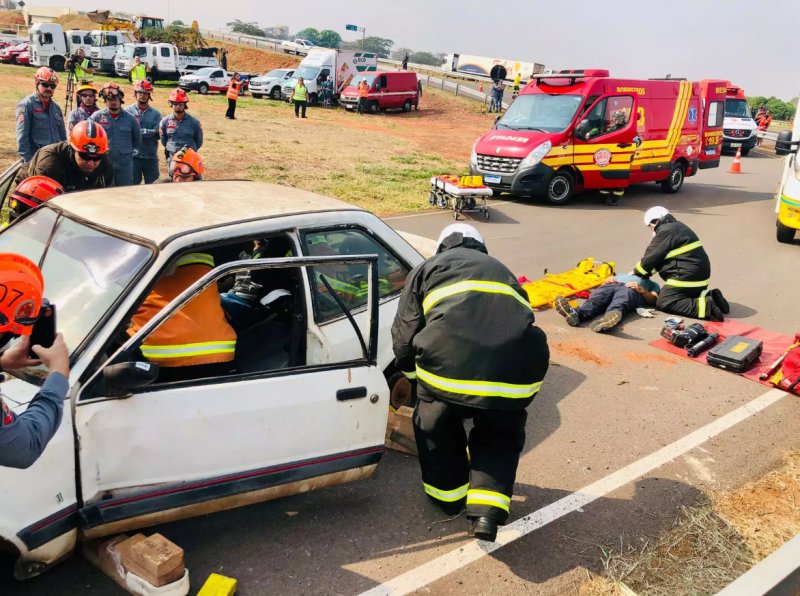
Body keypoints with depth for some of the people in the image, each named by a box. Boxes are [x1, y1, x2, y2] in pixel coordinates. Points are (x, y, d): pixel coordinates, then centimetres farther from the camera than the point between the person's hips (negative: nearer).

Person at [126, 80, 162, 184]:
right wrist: (147, 132, -15)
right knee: (133, 185, 6)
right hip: (133, 155, -2)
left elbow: (157, 133, -5)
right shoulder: (128, 111, 1)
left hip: (151, 156, 2)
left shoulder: (156, 114, 8)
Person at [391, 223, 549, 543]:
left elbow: (404, 338, 18)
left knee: (435, 426, 28)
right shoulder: (502, 271, 34)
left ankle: (448, 495, 42)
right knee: (501, 435, 29)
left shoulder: (429, 268, 24)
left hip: (448, 366, -2)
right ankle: (488, 513, 16)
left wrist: (412, 373, 38)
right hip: (518, 372, 3)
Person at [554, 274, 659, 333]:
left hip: (632, 291, -2)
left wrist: (641, 289, -3)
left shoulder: (652, 284, 40)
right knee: (599, 295, -33)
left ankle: (606, 319, -70)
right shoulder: (622, 275, 46)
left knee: (625, 293, -39)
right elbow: (602, 287, 28)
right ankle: (576, 314, -64)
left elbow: (654, 299, 16)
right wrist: (607, 281, 6)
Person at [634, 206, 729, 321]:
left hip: (687, 277, -10)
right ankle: (708, 296, 6)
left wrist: (635, 271, 6)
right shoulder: (677, 227, 19)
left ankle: (705, 306, -21)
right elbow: (659, 258, 21)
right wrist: (646, 274, 18)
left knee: (663, 303, -10)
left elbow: (651, 258, -11)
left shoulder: (665, 232, -13)